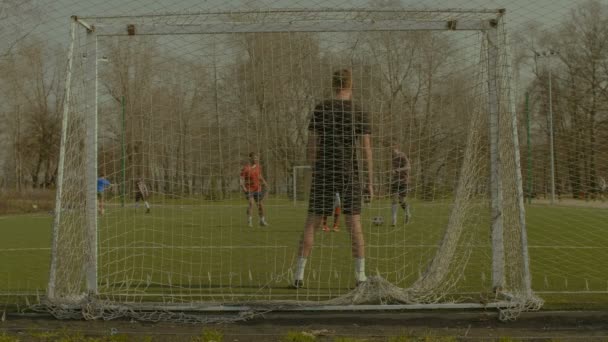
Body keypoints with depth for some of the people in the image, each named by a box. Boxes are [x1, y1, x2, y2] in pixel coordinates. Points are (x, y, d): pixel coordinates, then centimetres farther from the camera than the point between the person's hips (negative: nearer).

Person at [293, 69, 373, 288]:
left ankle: (299, 274, 1)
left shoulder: (320, 109, 0)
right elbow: (367, 149, -4)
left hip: (323, 173, 0)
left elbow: (312, 145, -1)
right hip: (349, 173, 0)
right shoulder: (360, 112, -1)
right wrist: (370, 181, 1)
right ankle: (360, 276, 0)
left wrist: (314, 174, 10)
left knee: (311, 223, 5)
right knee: (354, 225, 4)